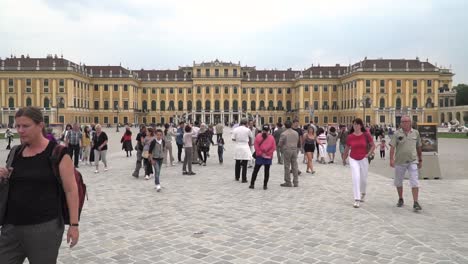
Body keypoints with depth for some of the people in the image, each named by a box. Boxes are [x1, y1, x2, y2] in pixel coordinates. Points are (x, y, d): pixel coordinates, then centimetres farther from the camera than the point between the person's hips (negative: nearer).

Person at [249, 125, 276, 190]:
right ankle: (252, 184, 5)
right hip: (259, 156, 0)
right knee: (255, 170, 3)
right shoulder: (258, 136, -2)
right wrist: (261, 154, -6)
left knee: (267, 171, 7)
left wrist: (267, 154, -6)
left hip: (268, 157, 0)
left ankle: (265, 185, 12)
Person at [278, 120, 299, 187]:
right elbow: (297, 142, 12)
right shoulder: (296, 133, 6)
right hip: (294, 150, 5)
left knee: (287, 167, 2)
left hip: (287, 151, -5)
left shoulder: (283, 134, -10)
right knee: (294, 167, 8)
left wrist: (282, 147, 15)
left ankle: (288, 182, 5)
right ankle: (296, 182, 11)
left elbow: (280, 144, -6)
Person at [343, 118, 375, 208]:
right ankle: (357, 200, -7)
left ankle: (363, 193, 44)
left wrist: (368, 154, -6)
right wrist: (344, 159, 17)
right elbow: (347, 149, 9)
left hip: (363, 159, 1)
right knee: (356, 178, -12)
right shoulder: (350, 137, -5)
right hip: (353, 160, -1)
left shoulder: (366, 135, -7)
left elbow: (373, 145, 6)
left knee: (363, 179, 13)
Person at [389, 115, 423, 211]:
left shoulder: (415, 133, 4)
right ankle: (400, 199, 30)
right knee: (398, 182, 11)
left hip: (413, 161, 0)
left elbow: (419, 147, 12)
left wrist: (420, 160, 14)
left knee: (414, 182, -9)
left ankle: (415, 203, -7)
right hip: (400, 162, 0)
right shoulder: (397, 133, -2)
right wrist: (391, 159, -20)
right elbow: (392, 147, -9)